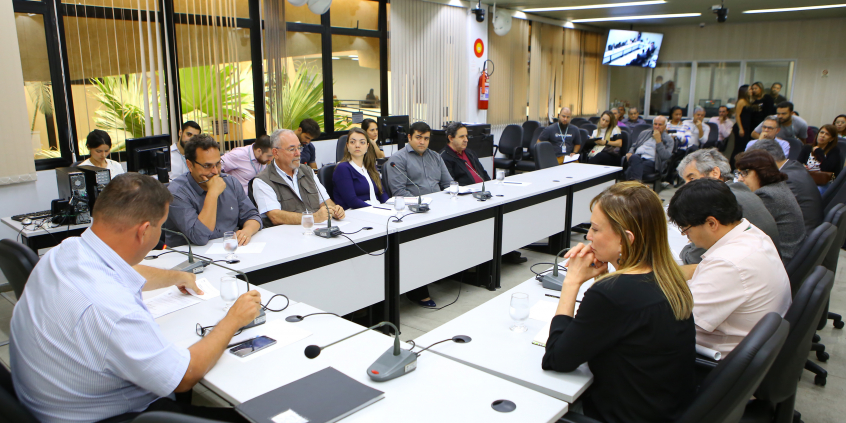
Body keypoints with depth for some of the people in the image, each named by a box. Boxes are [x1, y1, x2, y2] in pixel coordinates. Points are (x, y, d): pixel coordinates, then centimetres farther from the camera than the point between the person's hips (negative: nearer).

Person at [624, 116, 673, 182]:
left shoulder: (668, 140, 14)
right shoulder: (644, 133, 30)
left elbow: (665, 156, -2)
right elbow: (633, 146, 33)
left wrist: (658, 140, -4)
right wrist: (630, 153, 8)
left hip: (651, 161, -3)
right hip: (636, 157, 3)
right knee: (635, 157, -38)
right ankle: (637, 182, -55)